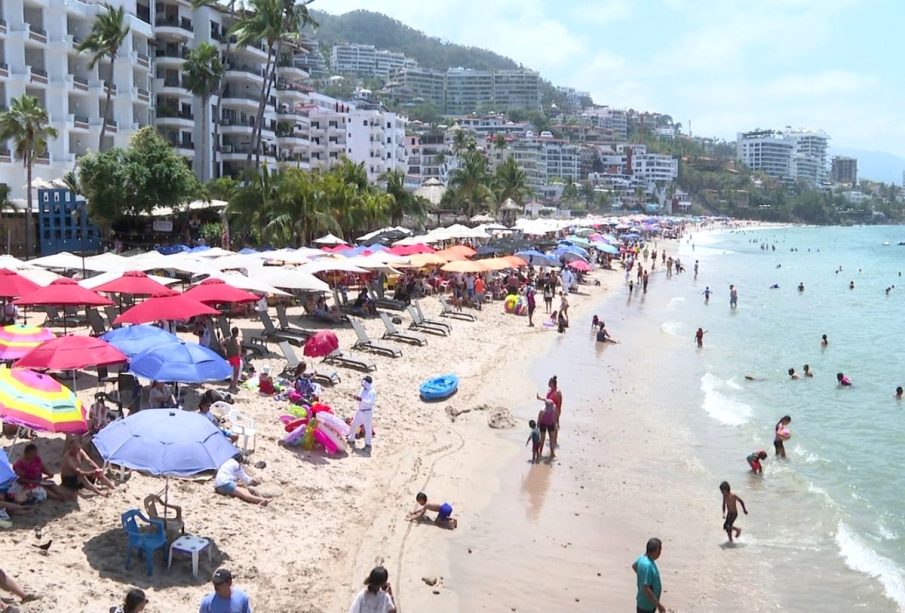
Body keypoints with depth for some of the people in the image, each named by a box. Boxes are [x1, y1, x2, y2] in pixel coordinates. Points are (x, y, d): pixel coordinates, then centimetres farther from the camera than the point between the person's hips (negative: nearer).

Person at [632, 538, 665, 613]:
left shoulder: (643, 558, -2)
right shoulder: (647, 565, -33)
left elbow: (634, 566, 20)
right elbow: (645, 588, -34)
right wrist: (659, 605, -28)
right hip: (646, 606, -9)